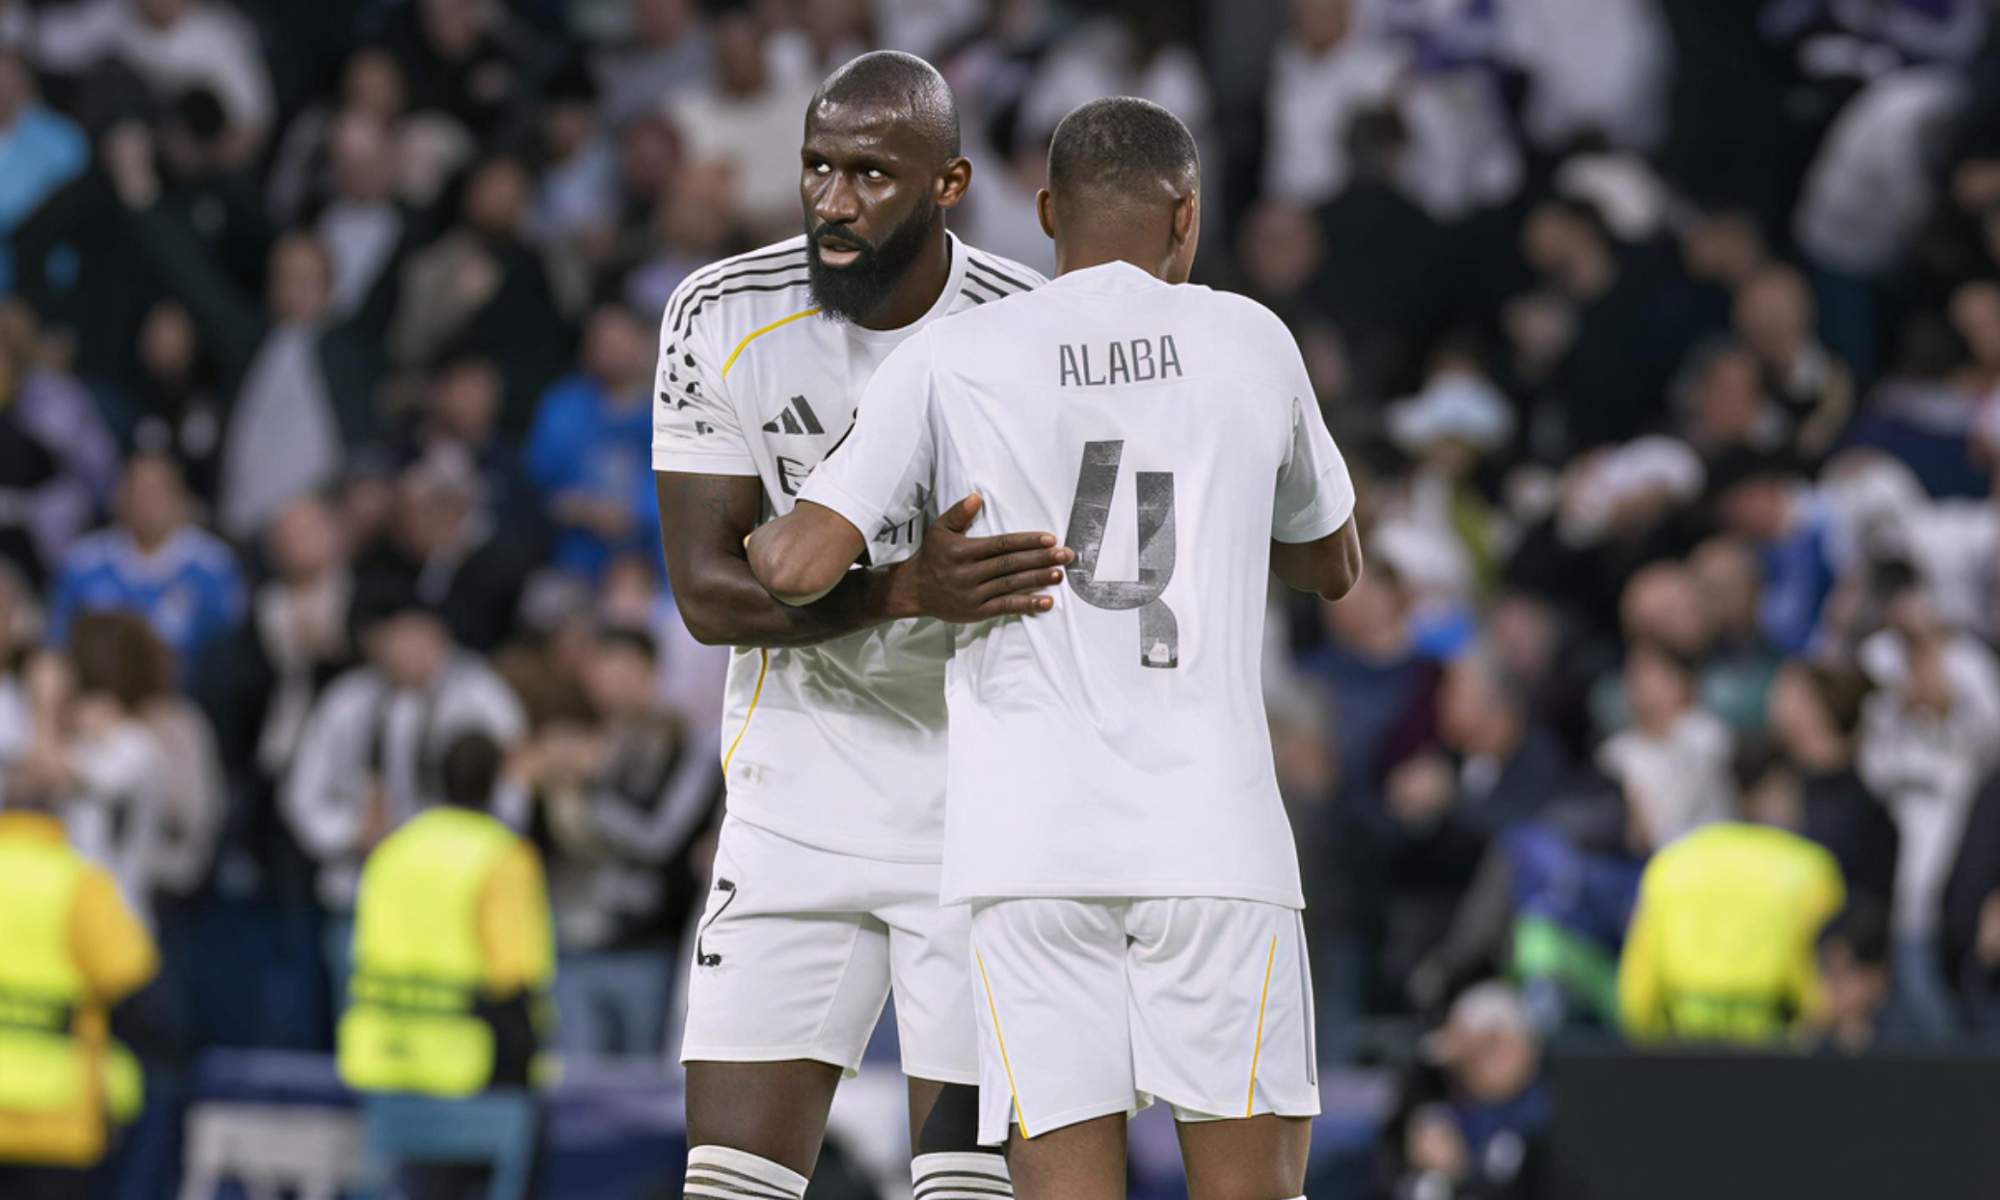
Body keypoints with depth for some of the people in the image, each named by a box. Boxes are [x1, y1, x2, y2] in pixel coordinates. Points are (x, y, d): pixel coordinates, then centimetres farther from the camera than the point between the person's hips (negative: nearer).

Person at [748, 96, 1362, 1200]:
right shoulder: (1251, 343, 11)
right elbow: (1332, 566, 26)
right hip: (1213, 832, 0)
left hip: (1030, 841, 0)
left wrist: (761, 538, 23)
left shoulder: (949, 360, 6)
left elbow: (799, 568, 0)